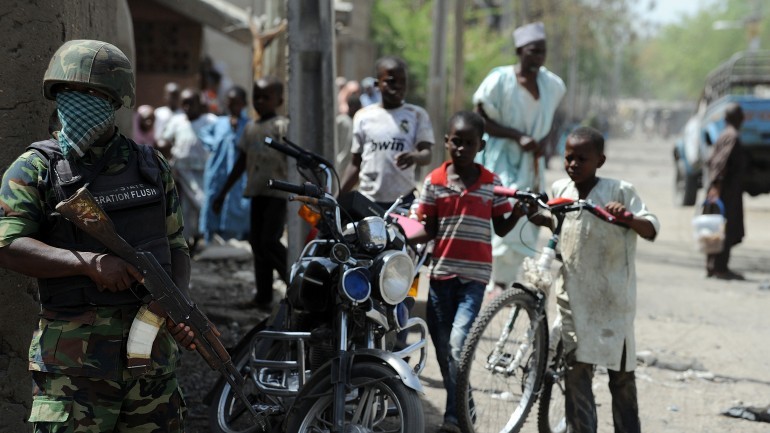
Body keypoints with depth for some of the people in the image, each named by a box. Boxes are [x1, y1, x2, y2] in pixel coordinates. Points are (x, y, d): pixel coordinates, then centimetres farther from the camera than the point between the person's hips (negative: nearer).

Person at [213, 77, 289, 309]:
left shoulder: (282, 125, -5)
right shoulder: (250, 128, 15)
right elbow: (241, 163, 22)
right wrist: (223, 192, 23)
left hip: (278, 192, -7)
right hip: (258, 192, 7)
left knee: (270, 240, -16)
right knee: (257, 242, 5)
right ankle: (264, 296, 10)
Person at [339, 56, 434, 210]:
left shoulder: (417, 115, 6)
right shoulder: (363, 116, 10)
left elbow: (426, 154, -4)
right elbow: (355, 163, 15)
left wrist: (414, 157, -28)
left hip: (404, 201, -1)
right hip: (367, 202, 1)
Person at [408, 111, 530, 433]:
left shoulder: (491, 183, 0)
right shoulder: (434, 182, 1)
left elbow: (501, 228, 6)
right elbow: (430, 229, 4)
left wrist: (519, 210, -12)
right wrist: (402, 237, -15)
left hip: (473, 275, -3)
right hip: (441, 272, 3)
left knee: (458, 345, -17)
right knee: (443, 348, 9)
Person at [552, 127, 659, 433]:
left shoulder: (619, 192, -9)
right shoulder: (560, 190, 4)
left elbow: (652, 230, -16)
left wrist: (628, 218, -34)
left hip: (612, 300, -3)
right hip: (573, 298, 3)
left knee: (621, 373, 9)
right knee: (576, 371, 1)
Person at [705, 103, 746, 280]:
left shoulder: (723, 136, 14)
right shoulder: (732, 136, -14)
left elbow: (710, 161, 17)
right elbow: (721, 161, -22)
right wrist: (716, 184, -24)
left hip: (720, 190, 10)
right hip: (729, 190, -10)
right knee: (727, 230, -6)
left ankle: (712, 266, 15)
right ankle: (720, 267, -6)